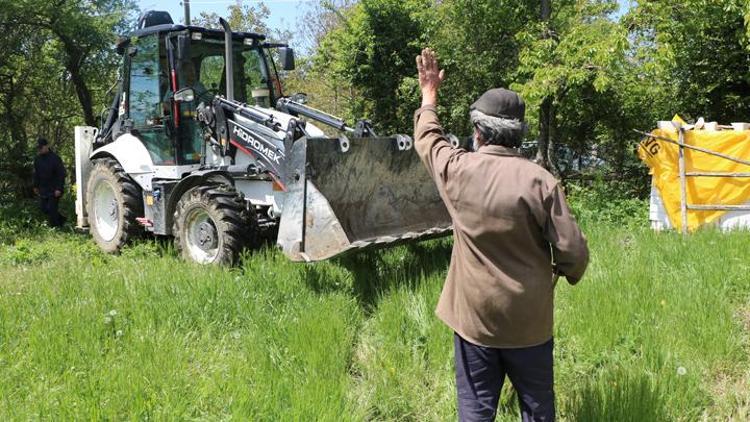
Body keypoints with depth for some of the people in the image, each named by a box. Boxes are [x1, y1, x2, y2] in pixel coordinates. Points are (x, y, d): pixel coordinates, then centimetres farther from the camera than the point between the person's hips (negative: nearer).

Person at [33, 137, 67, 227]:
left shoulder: (55, 158, -13)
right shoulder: (37, 159, 7)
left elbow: (61, 174, -14)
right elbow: (36, 174, 19)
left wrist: (59, 189, -18)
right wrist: (36, 186, 15)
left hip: (54, 190, -7)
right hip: (43, 189, 7)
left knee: (51, 209, -8)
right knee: (43, 208, 10)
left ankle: (54, 227, 2)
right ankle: (61, 219, 25)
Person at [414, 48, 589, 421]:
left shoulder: (458, 170, -9)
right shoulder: (540, 180, -15)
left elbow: (427, 138, 13)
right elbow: (573, 251, -13)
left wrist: (429, 93, 30)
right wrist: (569, 274, 11)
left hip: (473, 314, 1)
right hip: (529, 318, -1)